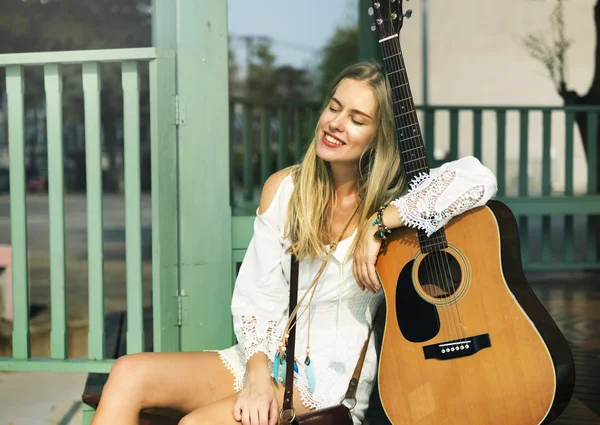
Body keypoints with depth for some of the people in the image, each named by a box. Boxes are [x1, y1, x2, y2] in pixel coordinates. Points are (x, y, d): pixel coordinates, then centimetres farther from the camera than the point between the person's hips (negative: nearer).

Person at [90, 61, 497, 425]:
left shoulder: (388, 200, -6)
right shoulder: (284, 187, 3)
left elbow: (479, 178, -25)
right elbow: (257, 295, 1)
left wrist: (381, 224, -25)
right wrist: (258, 372, -14)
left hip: (330, 382, -4)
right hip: (266, 358, 4)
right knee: (129, 374, -17)